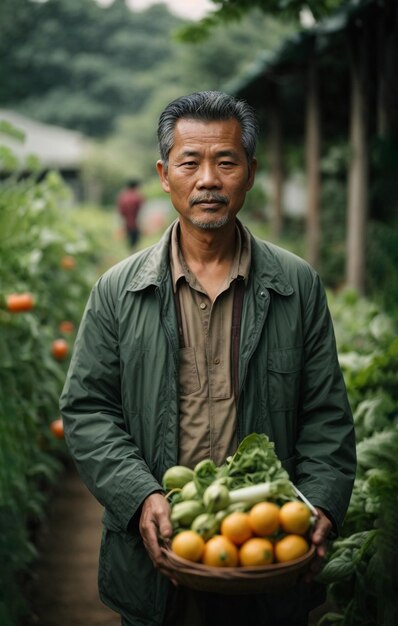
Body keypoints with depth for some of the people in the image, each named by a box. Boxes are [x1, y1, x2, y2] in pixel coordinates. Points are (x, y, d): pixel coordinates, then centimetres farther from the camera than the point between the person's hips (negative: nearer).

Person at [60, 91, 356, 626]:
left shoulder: (300, 286, 1)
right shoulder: (118, 291, 0)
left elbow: (327, 417, 2)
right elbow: (86, 410, -1)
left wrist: (320, 508, -13)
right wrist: (140, 497, -14)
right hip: (155, 556, 0)